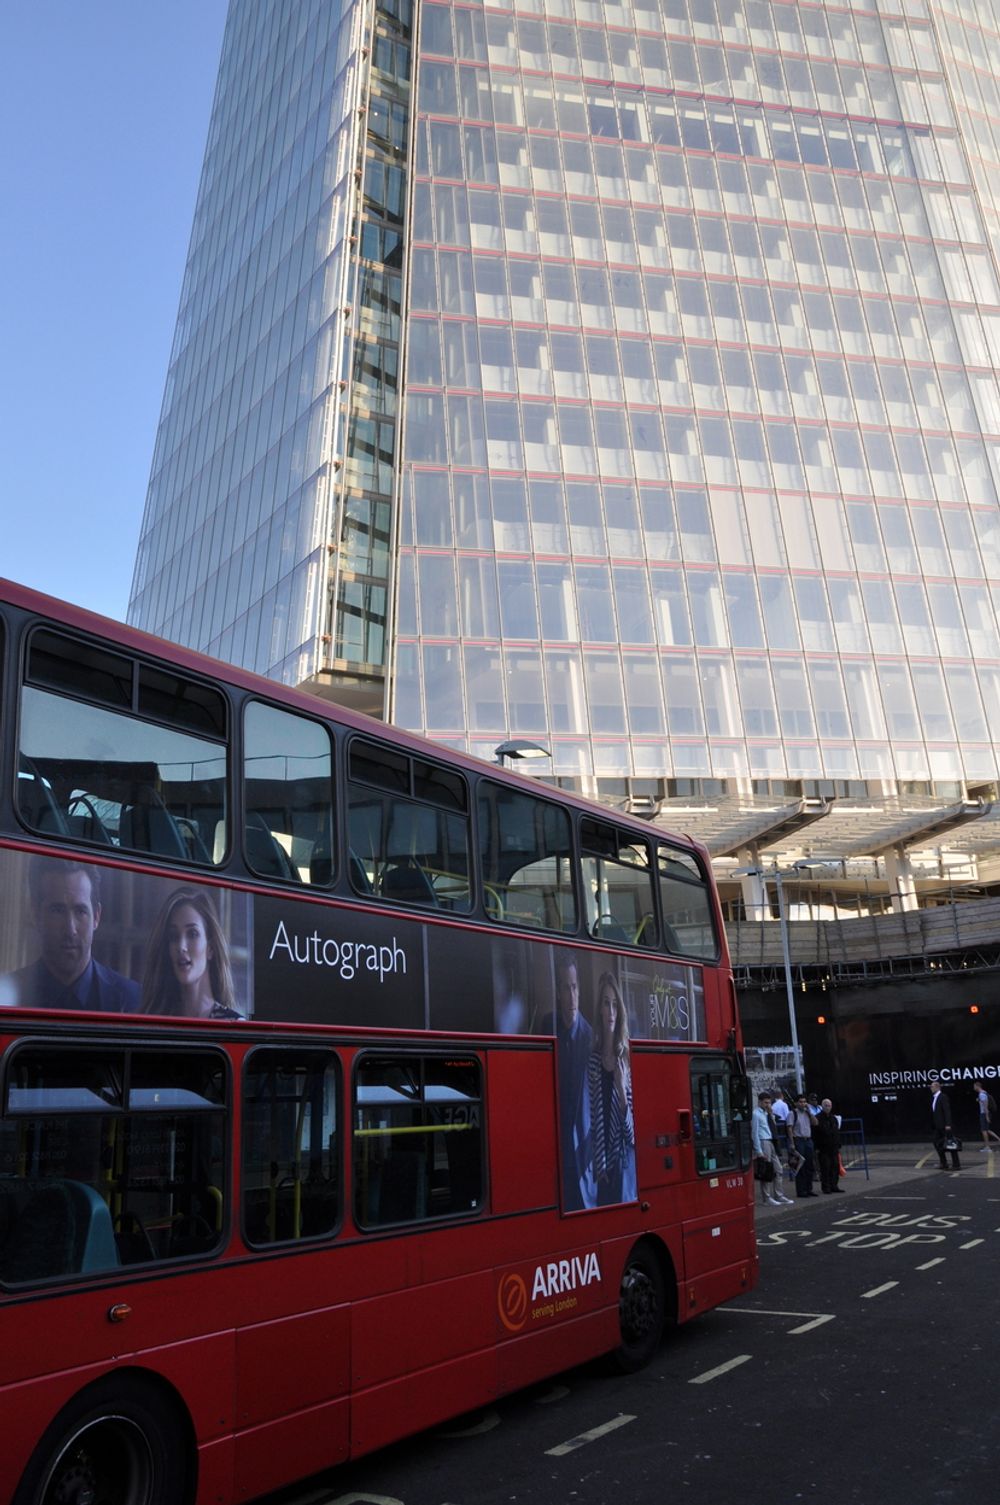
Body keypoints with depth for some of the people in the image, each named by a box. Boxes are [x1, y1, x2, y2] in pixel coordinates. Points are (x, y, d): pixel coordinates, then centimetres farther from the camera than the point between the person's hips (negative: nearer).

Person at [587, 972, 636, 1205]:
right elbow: (593, 1121, -4)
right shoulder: (592, 1060, -3)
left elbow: (631, 1130, 2)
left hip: (624, 1159, 1)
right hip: (603, 1162, -1)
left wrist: (623, 1092, -15)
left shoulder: (624, 1059, 3)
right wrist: (599, 1164, -10)